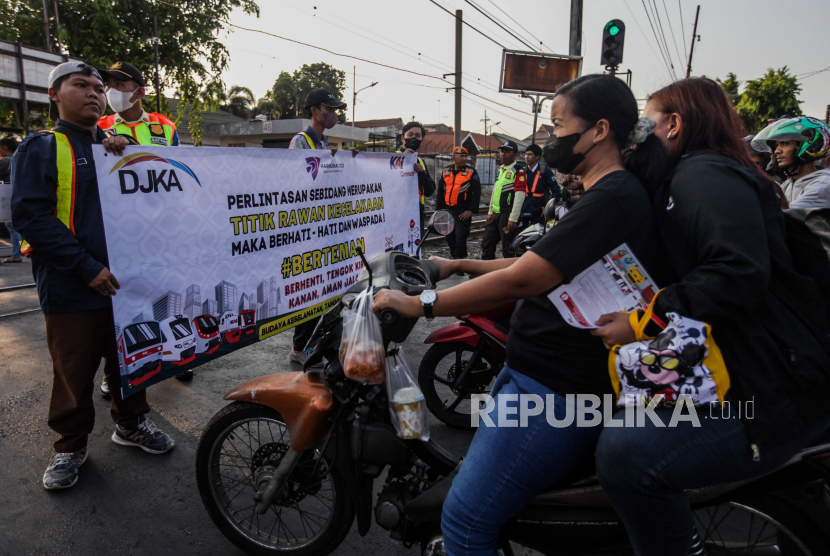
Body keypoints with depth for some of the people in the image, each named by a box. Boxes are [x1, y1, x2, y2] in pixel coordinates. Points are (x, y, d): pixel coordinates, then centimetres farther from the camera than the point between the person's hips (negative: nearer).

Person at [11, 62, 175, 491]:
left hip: (125, 282, 5)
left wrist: (126, 156, -8)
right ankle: (70, 445, 26)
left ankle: (130, 424, 34)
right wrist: (87, 268, -19)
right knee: (74, 373, 7)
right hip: (71, 290, -4)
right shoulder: (41, 148, -2)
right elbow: (30, 215, -11)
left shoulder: (115, 147, 14)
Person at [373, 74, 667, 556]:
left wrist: (420, 304, -19)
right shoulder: (615, 193, 16)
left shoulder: (612, 199, -18)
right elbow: (537, 264, 20)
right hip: (539, 373, 11)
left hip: (554, 393, -11)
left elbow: (520, 281, -25)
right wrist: (459, 265, 18)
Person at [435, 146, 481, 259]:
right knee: (450, 237, 12)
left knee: (460, 237, -10)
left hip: (463, 212, -5)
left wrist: (471, 210, -12)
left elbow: (477, 193, -4)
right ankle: (452, 256, 28)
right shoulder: (445, 172, 12)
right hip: (448, 210, 5)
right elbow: (440, 192, 17)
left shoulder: (471, 172, 0)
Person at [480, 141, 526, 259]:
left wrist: (513, 219, -21)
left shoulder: (519, 171, -10)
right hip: (495, 214, 9)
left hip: (508, 215, -9)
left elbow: (519, 196, -17)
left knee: (508, 250, -2)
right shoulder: (500, 170, 17)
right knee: (487, 245, 14)